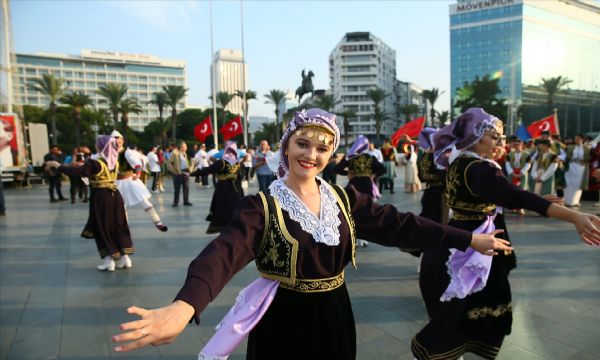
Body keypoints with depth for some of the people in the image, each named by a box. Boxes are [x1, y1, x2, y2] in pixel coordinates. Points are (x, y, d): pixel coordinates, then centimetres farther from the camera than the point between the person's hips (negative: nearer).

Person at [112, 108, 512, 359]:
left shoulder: (344, 199, -2)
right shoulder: (263, 205, -17)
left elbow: (398, 225, -2)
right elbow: (226, 252, -32)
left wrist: (469, 239, -5)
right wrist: (184, 307, -50)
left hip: (334, 317, 4)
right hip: (284, 323, -4)